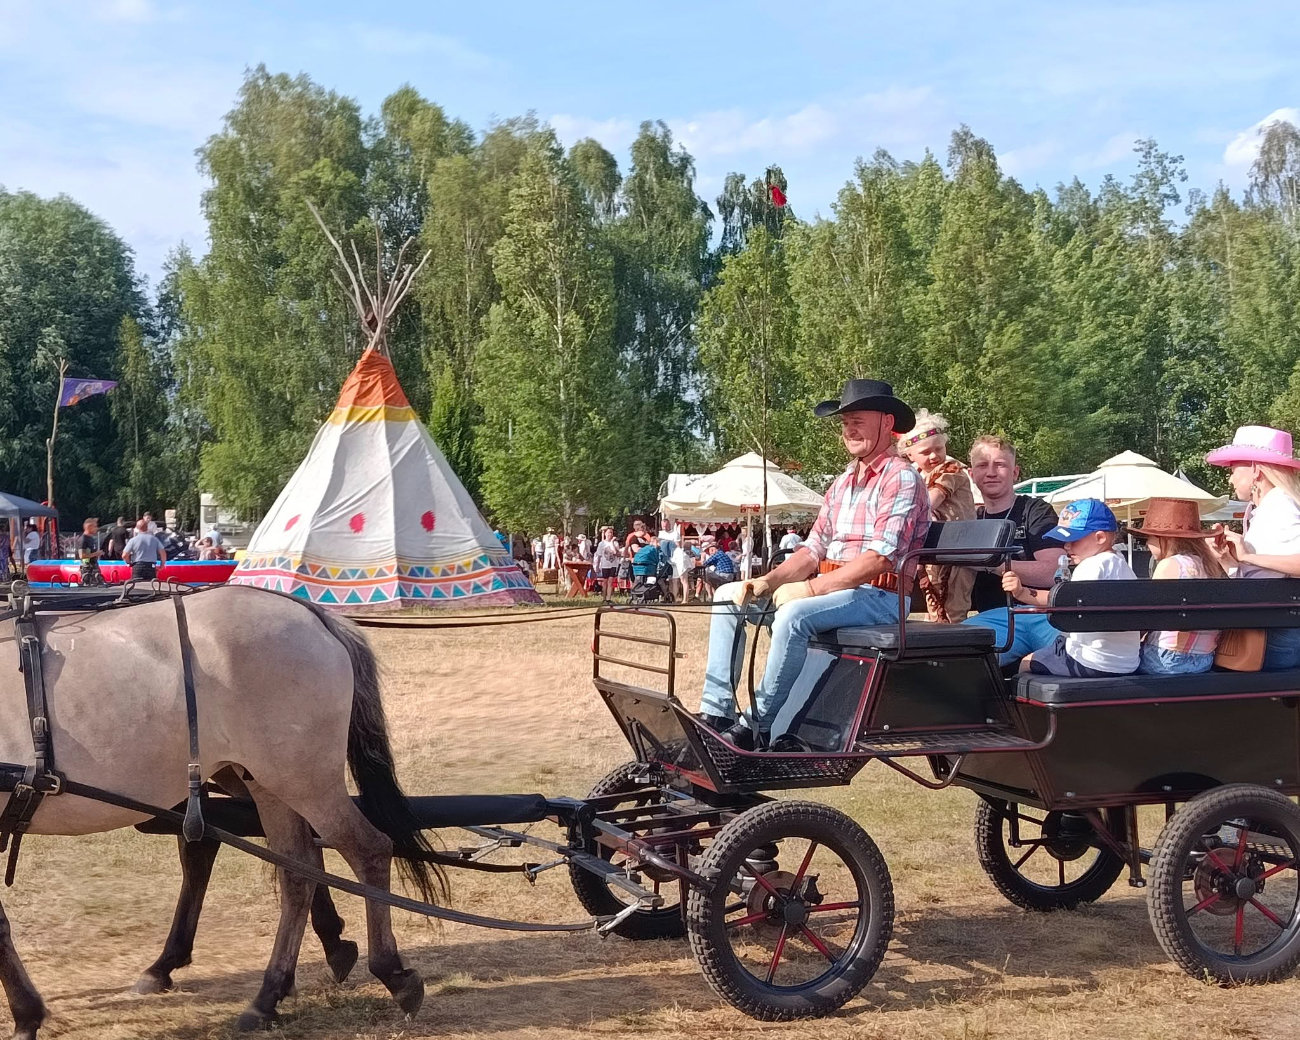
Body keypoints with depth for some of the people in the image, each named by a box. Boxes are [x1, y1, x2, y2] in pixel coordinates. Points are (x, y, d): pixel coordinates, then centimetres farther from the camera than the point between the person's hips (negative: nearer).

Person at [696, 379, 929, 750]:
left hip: (879, 597, -9)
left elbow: (880, 558, -20)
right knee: (728, 596, 1)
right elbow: (813, 550, 13)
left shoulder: (901, 478, -9)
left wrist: (810, 588, -23)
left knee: (794, 616, -36)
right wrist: (766, 582, -5)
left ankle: (760, 728, -26)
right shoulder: (843, 483, 17)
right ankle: (717, 713, -7)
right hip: (830, 590, 9)